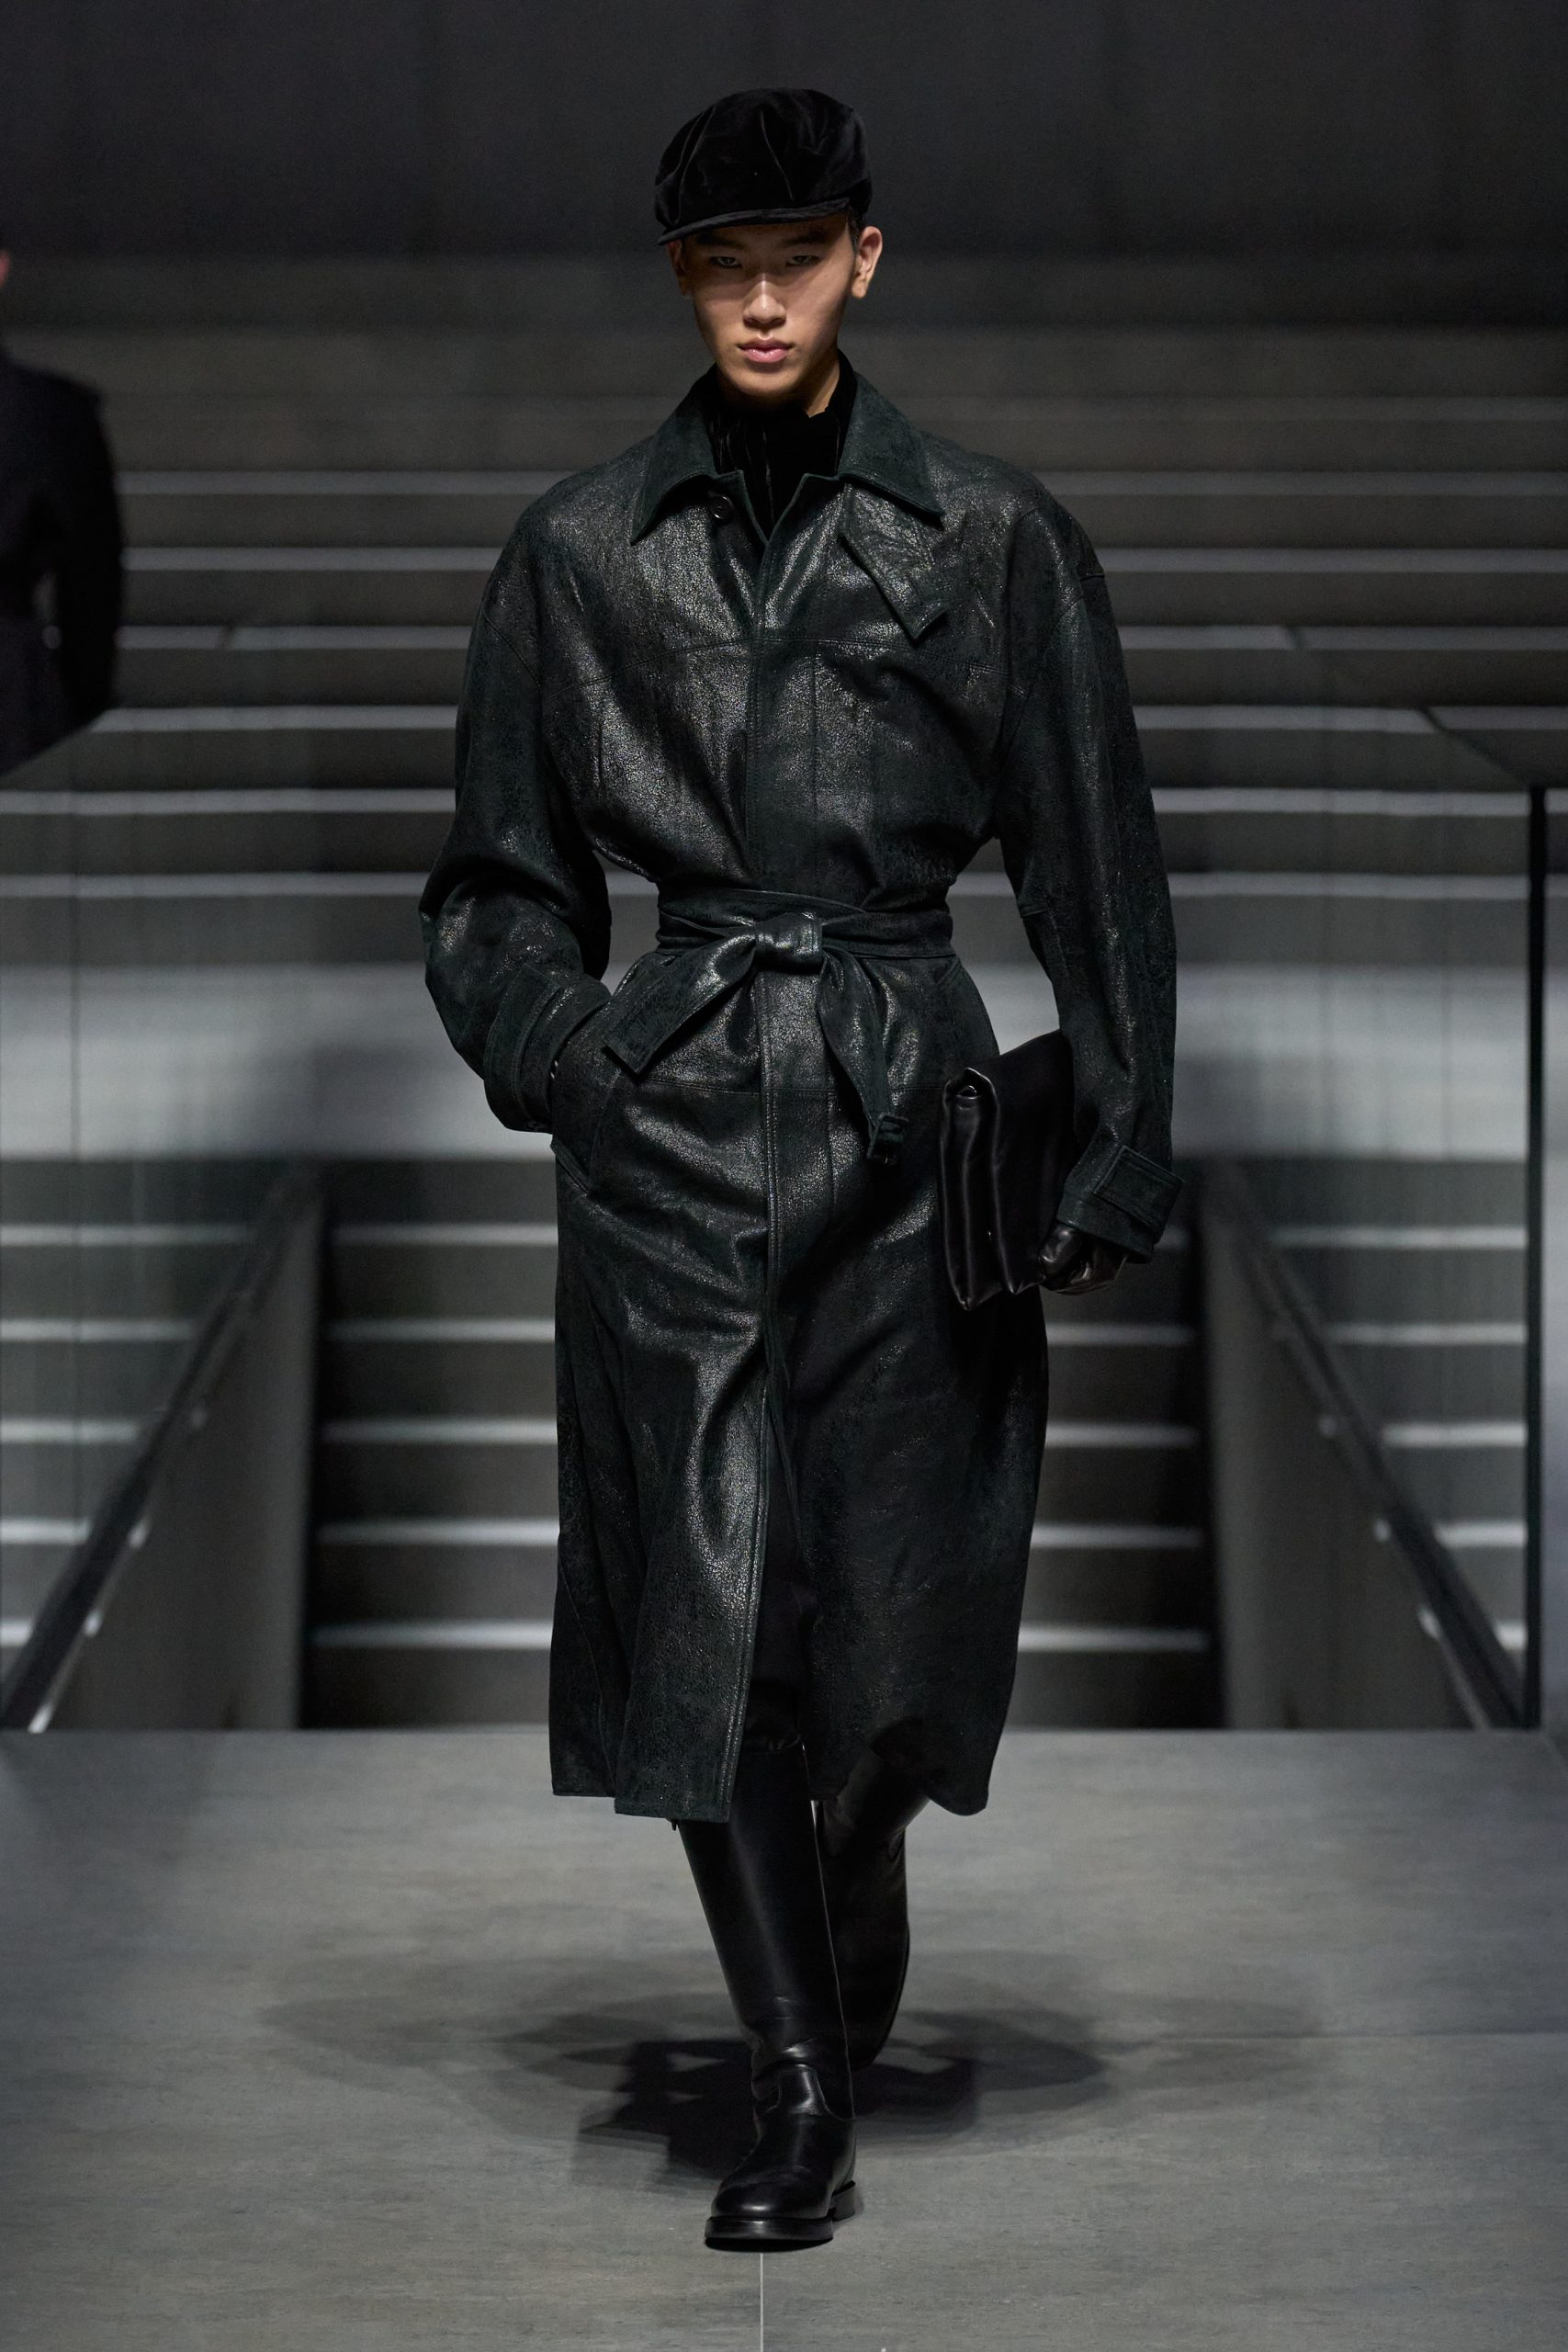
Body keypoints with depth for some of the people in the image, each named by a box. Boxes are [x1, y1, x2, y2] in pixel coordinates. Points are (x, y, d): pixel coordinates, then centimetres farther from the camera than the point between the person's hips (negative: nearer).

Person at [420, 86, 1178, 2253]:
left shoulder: (995, 541, 3)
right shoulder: (585, 550, 6)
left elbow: (1096, 871, 6)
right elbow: (504, 886, 13)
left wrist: (1120, 1151, 1)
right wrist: (562, 1056, -3)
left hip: (910, 1114, 0)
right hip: (674, 1117, 1)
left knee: (894, 1605, 1)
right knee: (708, 1605, -6)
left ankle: (844, 1984, 29)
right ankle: (799, 2091, 2)